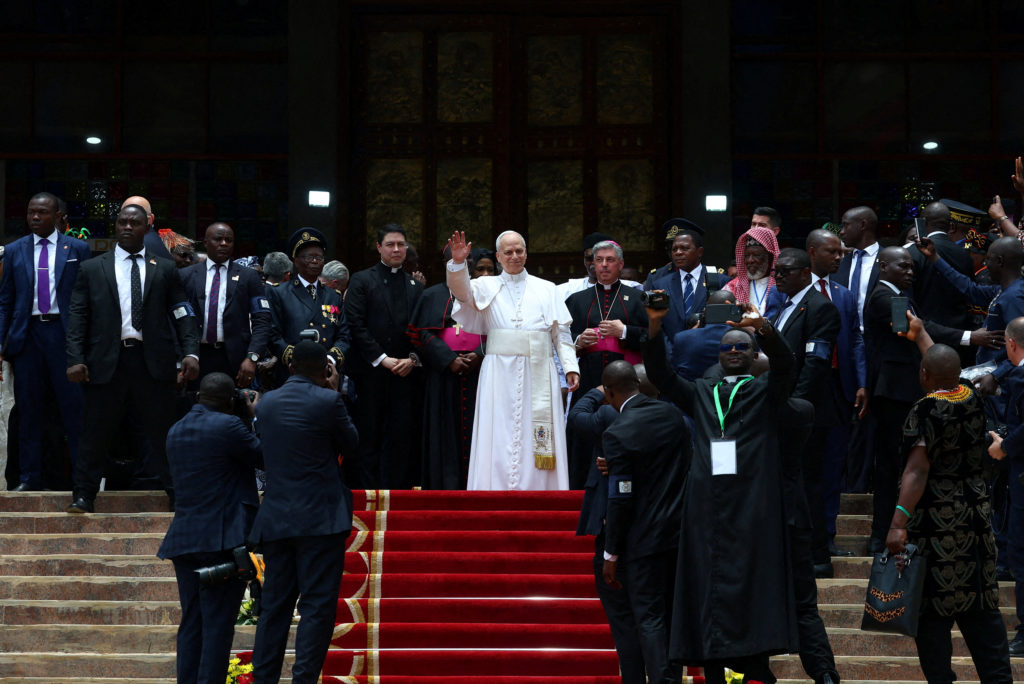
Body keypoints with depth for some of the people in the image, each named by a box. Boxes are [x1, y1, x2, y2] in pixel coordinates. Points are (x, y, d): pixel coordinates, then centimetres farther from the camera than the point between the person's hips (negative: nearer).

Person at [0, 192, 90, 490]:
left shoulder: (77, 250, 5)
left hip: (64, 332, -2)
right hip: (27, 333, 2)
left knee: (73, 405, -3)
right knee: (28, 408, 5)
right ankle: (29, 476, 12)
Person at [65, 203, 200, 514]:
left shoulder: (165, 269, 12)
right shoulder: (91, 269, 11)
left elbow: (182, 313, 7)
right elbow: (77, 316, 6)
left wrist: (191, 352, -7)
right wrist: (75, 359, -6)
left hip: (153, 361, 0)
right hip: (106, 362, 0)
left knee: (163, 430, 3)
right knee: (96, 431, 3)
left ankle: (178, 494, 12)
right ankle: (83, 495, 12)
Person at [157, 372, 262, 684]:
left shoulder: (176, 431, 12)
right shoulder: (228, 426, -12)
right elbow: (265, 457, -2)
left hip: (183, 539, 7)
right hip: (223, 538, -7)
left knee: (191, 623, 11)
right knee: (218, 624, -4)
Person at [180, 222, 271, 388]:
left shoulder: (248, 277, 8)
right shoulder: (187, 276, 11)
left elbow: (262, 321, 1)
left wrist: (252, 358, -12)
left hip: (236, 361, 0)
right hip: (198, 357, 1)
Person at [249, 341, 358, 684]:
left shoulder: (265, 403, 6)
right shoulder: (327, 401, -9)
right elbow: (350, 444, 4)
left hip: (275, 519, 5)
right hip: (320, 519, -5)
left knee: (275, 604, 11)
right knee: (317, 605, -2)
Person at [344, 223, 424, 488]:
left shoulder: (415, 287, 16)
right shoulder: (361, 281, 5)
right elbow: (356, 325, -4)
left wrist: (413, 359, -5)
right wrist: (382, 359, -10)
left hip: (405, 374, 3)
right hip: (370, 374, -3)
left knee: (402, 439, 0)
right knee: (368, 439, -1)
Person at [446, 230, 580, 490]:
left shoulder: (546, 289, 14)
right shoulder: (487, 286, 11)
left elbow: (561, 332, 10)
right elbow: (463, 291, -9)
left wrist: (570, 366, -1)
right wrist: (458, 263, -27)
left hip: (538, 374, 1)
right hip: (500, 374, -1)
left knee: (537, 438, -2)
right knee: (500, 437, -4)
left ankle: (537, 490, 1)